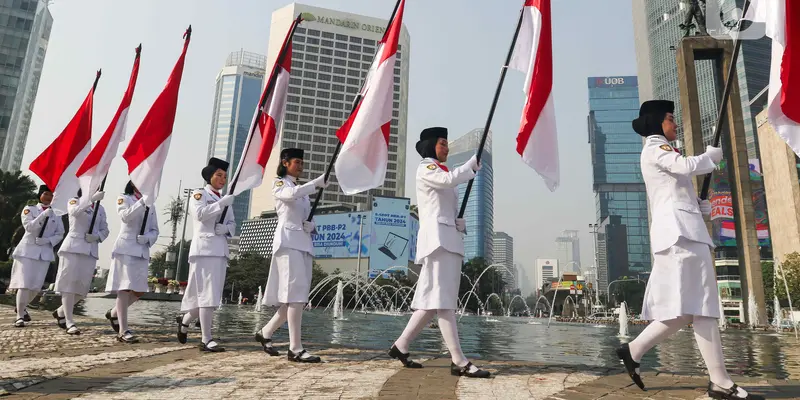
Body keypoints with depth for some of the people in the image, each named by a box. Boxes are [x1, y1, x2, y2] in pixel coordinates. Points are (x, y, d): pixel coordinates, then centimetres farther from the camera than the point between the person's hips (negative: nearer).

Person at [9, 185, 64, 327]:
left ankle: (22, 307, 31)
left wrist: (47, 240, -12)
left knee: (37, 286, 5)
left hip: (45, 252, 3)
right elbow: (28, 227, -15)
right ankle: (20, 316, -1)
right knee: (24, 284, -9)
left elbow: (60, 234, 6)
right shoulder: (29, 209, 1)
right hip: (27, 250, -3)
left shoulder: (55, 214, 8)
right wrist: (43, 215, -26)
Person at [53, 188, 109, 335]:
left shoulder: (100, 208, 15)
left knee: (83, 287, 3)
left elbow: (105, 230, 16)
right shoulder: (74, 201, 2)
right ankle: (69, 322, -3)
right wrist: (92, 198, -34)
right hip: (73, 246, -5)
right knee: (69, 284, -6)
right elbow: (75, 212, -22)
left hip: (91, 250, 5)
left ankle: (60, 312, 25)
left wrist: (97, 236, -6)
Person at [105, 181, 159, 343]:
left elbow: (155, 230, 13)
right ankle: (123, 331, -5)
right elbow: (125, 217, -18)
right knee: (125, 289, -8)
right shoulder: (124, 199, 3)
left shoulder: (150, 205, 18)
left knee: (139, 290, 6)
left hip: (142, 251, 6)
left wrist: (147, 238, -7)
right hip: (125, 248, -6)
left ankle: (114, 313, 31)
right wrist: (142, 202, -26)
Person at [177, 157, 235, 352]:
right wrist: (221, 203, -22)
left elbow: (233, 225, 16)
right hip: (204, 248, -7)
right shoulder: (199, 194, 2)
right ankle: (206, 340, -8)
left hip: (221, 250, 7)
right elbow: (201, 214, -17)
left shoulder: (226, 200, 22)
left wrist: (226, 228, -5)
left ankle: (184, 321, 33)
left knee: (212, 296, 10)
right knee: (207, 294, -11)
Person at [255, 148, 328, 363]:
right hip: (288, 241, -7)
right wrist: (318, 182, -18)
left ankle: (265, 333, 21)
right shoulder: (279, 184, 4)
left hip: (304, 243, 8)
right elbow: (292, 194, -20)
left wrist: (311, 225, -2)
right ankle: (295, 349, -15)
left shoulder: (302, 189, 24)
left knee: (297, 296, 4)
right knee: (296, 294, -16)